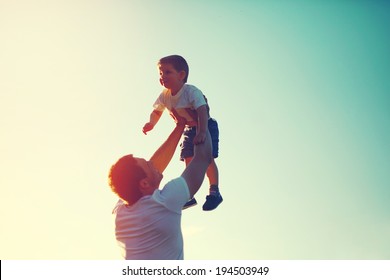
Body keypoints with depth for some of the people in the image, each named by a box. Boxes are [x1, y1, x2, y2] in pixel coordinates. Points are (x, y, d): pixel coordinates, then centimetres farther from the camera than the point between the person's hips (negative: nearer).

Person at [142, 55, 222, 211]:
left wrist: (202, 132, -52)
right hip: (189, 129, 6)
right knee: (189, 160, 7)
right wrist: (151, 123, -16)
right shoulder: (164, 96, -11)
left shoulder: (191, 91, -31)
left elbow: (202, 111, -41)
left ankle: (214, 192, -1)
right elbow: (157, 111, 4)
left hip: (207, 126, -6)